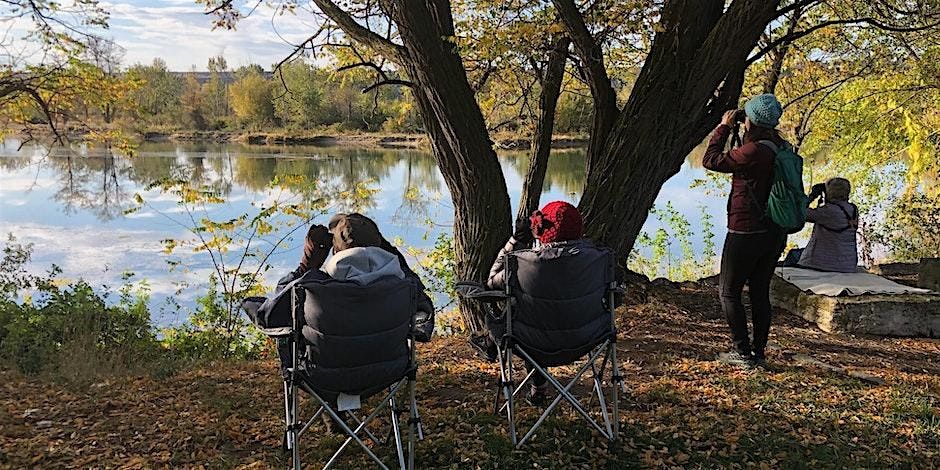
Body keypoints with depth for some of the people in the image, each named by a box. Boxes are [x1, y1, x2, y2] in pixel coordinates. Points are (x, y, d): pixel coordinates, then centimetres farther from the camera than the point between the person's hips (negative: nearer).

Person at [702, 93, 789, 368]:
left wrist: (724, 127, -5)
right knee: (760, 293, 15)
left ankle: (742, 353, 5)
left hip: (745, 233, -8)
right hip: (775, 234, 8)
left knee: (729, 292, 5)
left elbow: (711, 161, -15)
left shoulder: (753, 152, -23)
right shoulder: (782, 147, 3)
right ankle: (759, 352, 21)